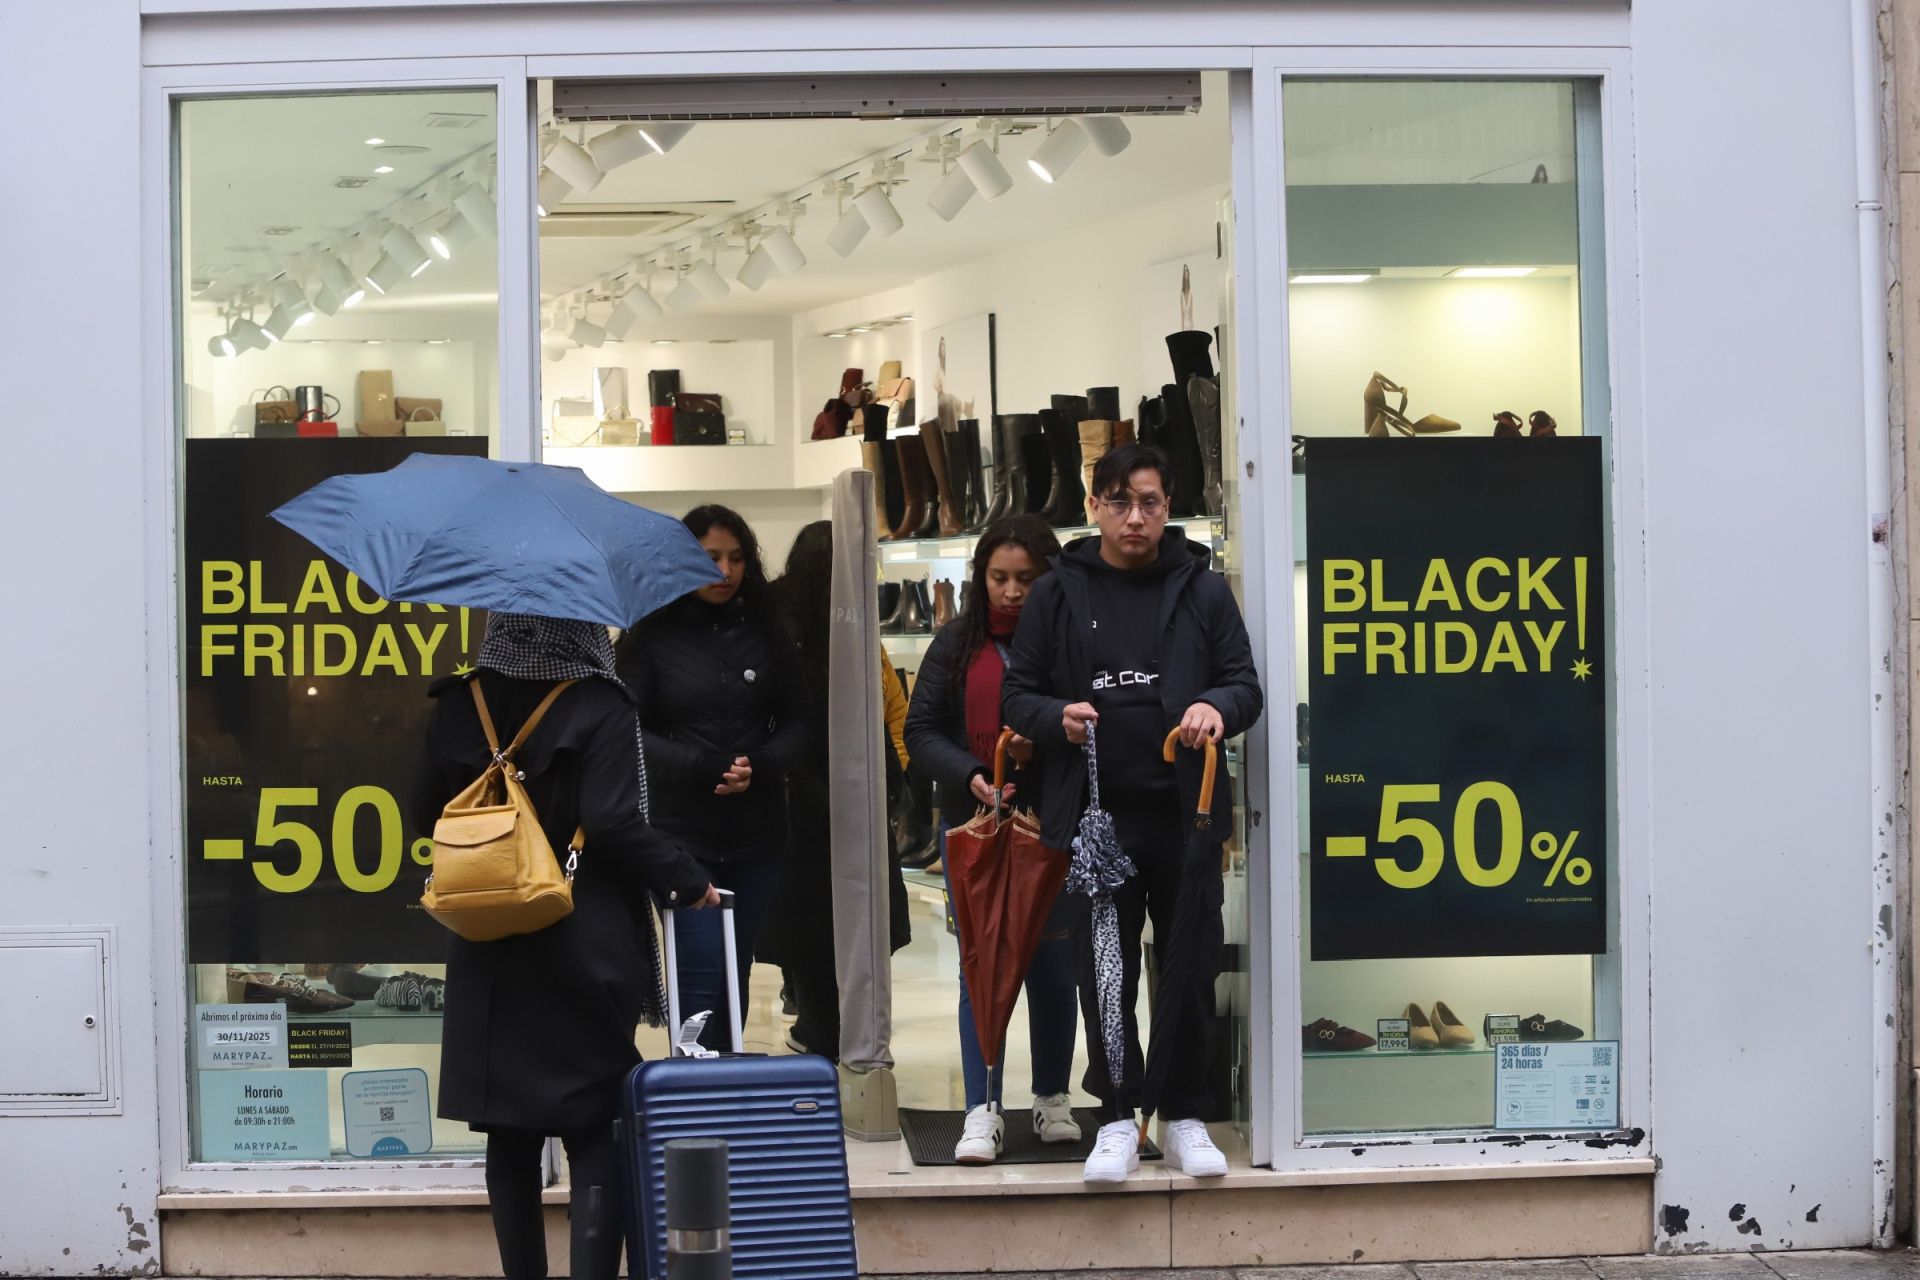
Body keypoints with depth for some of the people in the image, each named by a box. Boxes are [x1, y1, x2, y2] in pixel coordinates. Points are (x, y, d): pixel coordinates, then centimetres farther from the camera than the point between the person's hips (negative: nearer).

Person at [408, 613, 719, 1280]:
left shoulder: (459, 705, 2)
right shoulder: (599, 707, -10)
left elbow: (425, 813, 8)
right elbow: (614, 824, -18)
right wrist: (687, 881, -7)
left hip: (489, 957, 4)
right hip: (585, 953, -4)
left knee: (510, 1134, 11)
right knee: (593, 1133, 2)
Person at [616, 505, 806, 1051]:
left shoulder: (766, 636, 8)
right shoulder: (651, 638, -1)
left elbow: (795, 724, 8)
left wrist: (758, 766, -13)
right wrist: (707, 769, -19)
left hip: (756, 835, 3)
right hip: (682, 834, -3)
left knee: (736, 975, 8)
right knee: (701, 979, -9)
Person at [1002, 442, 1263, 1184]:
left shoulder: (1201, 588, 5)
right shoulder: (1059, 592, 5)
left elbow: (1245, 683, 6)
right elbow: (1018, 693, 6)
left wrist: (1218, 706, -16)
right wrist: (1056, 717, -15)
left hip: (1185, 812, 0)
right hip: (1095, 815, 0)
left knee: (1191, 971, 8)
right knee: (1105, 975, 6)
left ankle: (1186, 1116, 21)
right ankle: (1117, 1119, 16)